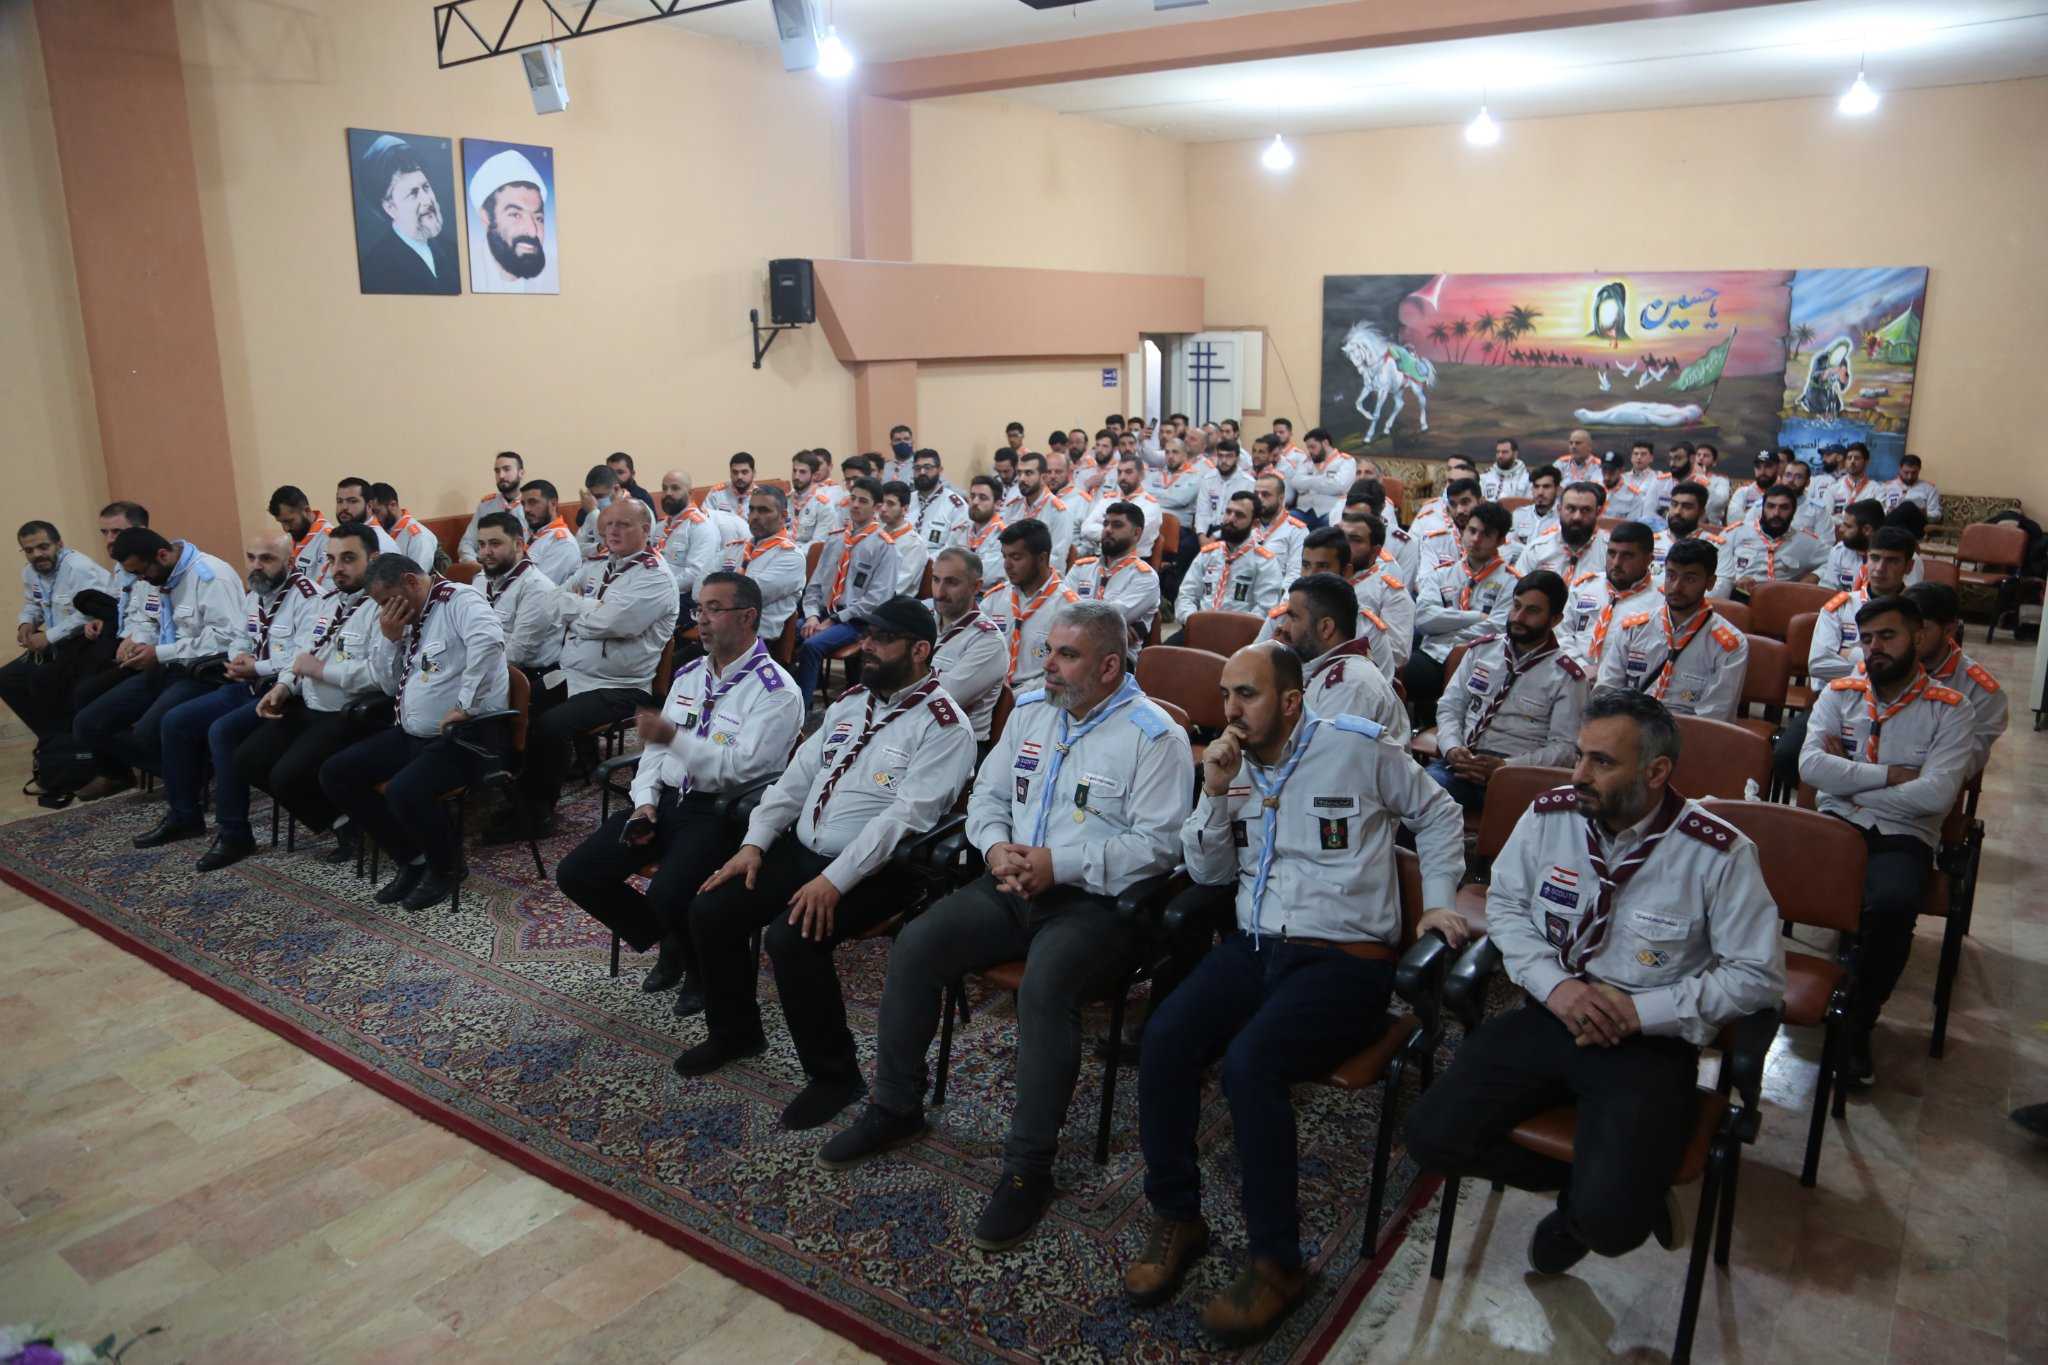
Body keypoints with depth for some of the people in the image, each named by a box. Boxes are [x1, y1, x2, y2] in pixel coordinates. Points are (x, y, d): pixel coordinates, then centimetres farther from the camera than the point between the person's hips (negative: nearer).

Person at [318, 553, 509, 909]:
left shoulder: (459, 600, -13)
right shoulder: (409, 618, 15)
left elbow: (488, 640, -34)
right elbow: (390, 685, 19)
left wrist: (465, 706, -31)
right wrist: (389, 638, 2)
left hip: (466, 736, -9)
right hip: (414, 735, 10)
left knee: (404, 791, -31)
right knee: (335, 774, 3)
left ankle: (447, 866, -1)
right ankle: (411, 858, 12)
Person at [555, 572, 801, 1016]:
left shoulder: (776, 691, -11)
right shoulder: (689, 674, 14)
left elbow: (741, 768, -21)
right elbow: (656, 747, 17)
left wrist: (675, 737, -27)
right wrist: (645, 802, 1)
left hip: (722, 813, -8)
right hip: (666, 801, 8)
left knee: (667, 894, -31)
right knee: (576, 875, -3)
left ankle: (702, 968, 3)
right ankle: (668, 944, 17)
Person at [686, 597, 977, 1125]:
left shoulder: (943, 726, -12)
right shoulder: (850, 702, 13)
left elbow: (905, 816, -22)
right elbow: (796, 778, 14)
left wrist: (835, 879, -27)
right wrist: (755, 843, 2)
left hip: (873, 870, -8)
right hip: (800, 849, 8)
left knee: (791, 938, -29)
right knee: (710, 909, -3)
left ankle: (834, 1074, -7)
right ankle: (735, 1032, 22)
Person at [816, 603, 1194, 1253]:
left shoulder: (1153, 735, -7)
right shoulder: (1031, 710, 14)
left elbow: (1157, 844, -13)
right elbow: (987, 795, 18)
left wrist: (1060, 865, -19)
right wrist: (996, 846, -5)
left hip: (1098, 901, -6)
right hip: (1013, 884, 6)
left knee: (1044, 986, -34)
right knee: (914, 945, -13)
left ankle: (1028, 1167, -18)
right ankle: (895, 1108, 6)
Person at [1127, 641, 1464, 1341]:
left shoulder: (1357, 748, -2)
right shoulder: (1232, 760, 11)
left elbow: (1438, 815, 13)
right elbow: (1208, 873, 8)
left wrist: (1438, 898, 5)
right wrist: (1215, 793, -6)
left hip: (1345, 959, -5)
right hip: (1254, 946, 5)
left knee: (1250, 1061, -29)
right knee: (1164, 1037, -22)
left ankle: (1275, 1260, -11)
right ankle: (1175, 1218, -1)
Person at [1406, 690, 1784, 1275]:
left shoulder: (1719, 853, -12)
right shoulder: (1550, 815, -3)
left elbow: (1757, 975, -6)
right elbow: (1506, 903, 9)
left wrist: (1640, 1011, -15)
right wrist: (1553, 984, -9)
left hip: (1651, 1040, -4)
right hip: (1551, 1016, 4)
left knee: (1609, 1217, -25)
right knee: (1432, 1134, -11)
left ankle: (1583, 1211, 16)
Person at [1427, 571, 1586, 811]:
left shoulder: (1566, 675, 2)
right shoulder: (1481, 649, 15)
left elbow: (1563, 748, -2)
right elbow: (1449, 706, 15)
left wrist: (1505, 767, -16)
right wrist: (1452, 748, -6)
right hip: (1460, 762, 4)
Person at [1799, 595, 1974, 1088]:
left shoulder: (1948, 710, 2)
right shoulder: (1839, 693, 11)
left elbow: (1935, 795, -12)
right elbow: (1810, 766, -4)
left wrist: (1849, 777, -6)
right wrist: (1889, 776, -9)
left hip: (1902, 836, -2)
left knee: (1892, 907, -34)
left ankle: (1858, 1025, -13)